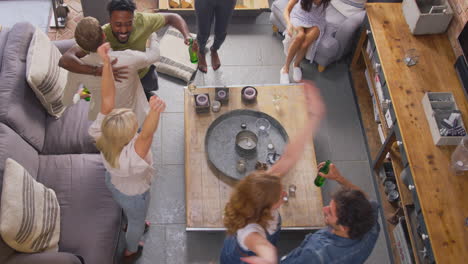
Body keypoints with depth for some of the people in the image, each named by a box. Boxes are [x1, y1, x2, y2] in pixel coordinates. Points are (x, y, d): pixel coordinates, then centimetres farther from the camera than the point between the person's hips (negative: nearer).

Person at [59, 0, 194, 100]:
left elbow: (172, 18, -20)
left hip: (144, 72, 2)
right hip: (116, 80, -2)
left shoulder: (142, 21, -37)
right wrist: (98, 70, -66)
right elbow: (65, 60, -51)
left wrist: (187, 36, -40)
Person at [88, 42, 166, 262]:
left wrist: (106, 62, -49)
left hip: (113, 182, 5)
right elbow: (146, 135, -70)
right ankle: (131, 251, 59)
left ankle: (132, 225, 71)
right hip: (134, 194, -5)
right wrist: (154, 112, -90)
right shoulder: (129, 158, -50)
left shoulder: (101, 133, -35)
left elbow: (107, 99, -41)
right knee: (137, 221, 29)